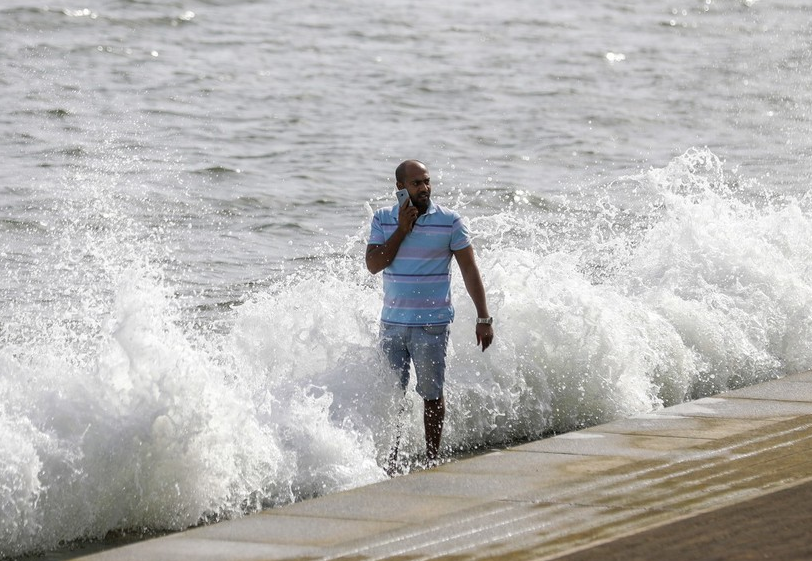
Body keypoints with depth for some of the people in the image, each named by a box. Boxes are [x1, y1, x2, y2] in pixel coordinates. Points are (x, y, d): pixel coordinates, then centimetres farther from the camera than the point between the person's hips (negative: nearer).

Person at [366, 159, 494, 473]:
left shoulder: (449, 222, -4)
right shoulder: (382, 220, 5)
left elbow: (469, 271, -2)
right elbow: (373, 265, -5)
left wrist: (483, 318, -6)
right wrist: (402, 230, -12)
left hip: (432, 325, -3)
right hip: (392, 323, 3)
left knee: (432, 394, 3)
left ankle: (432, 460, 12)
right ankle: (390, 461, 12)